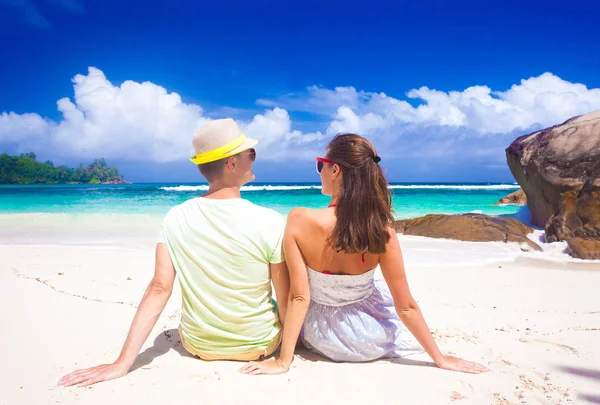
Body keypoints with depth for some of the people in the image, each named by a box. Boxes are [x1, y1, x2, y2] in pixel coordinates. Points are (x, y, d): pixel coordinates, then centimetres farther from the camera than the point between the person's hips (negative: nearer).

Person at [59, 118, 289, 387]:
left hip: (199, 345, 3)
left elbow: (159, 289, -18)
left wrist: (122, 363, -14)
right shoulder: (271, 222, -24)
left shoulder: (176, 218, -14)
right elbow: (286, 301, -18)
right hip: (260, 345, -2)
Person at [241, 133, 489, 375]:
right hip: (371, 341, 0)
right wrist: (440, 359, -3)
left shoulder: (299, 221, -26)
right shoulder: (382, 232, -23)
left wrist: (284, 361, -13)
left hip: (319, 338, 0)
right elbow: (406, 307, -16)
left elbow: (299, 297, -23)